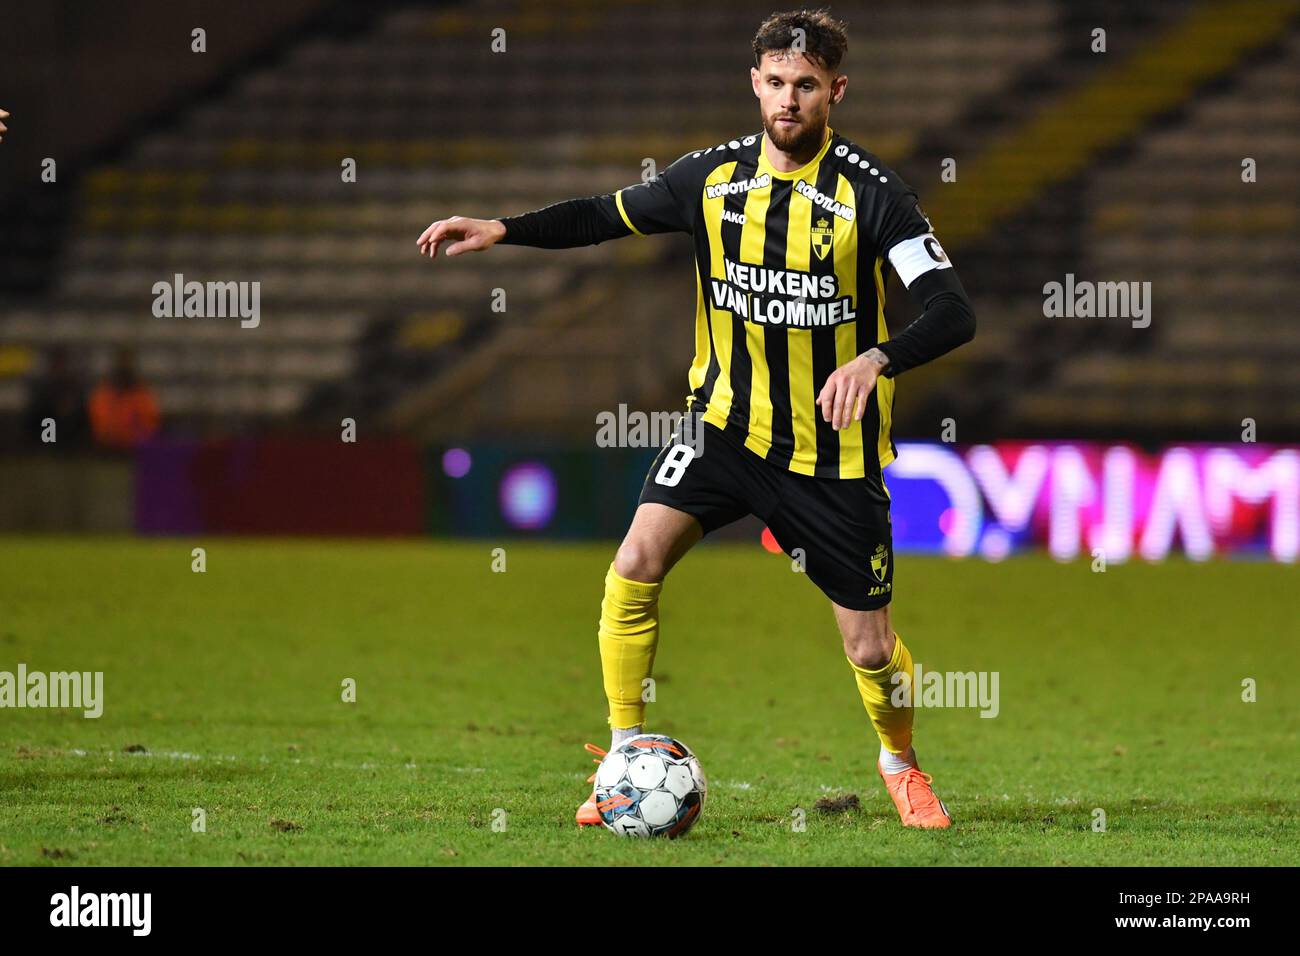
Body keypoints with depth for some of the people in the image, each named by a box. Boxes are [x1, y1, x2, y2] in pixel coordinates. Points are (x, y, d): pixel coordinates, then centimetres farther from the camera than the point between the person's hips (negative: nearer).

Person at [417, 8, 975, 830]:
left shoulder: (871, 193, -15)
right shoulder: (715, 176, -3)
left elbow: (953, 312, -21)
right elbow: (609, 215, 12)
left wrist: (877, 360, -40)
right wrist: (502, 230, -1)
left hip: (833, 451, -3)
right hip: (726, 423, 3)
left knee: (870, 650, 1)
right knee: (636, 562, -19)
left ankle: (901, 763, 34)